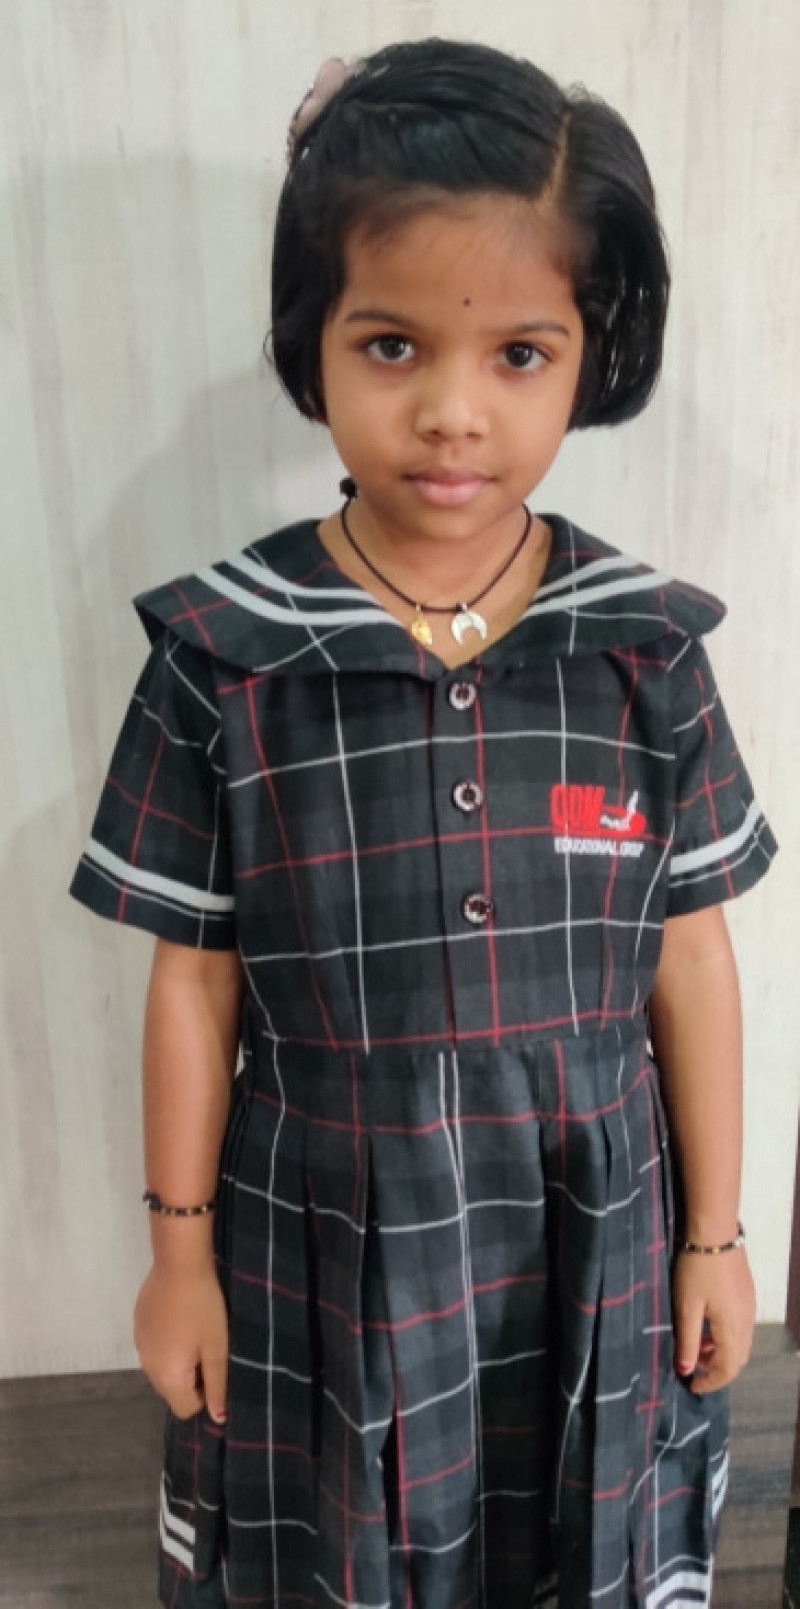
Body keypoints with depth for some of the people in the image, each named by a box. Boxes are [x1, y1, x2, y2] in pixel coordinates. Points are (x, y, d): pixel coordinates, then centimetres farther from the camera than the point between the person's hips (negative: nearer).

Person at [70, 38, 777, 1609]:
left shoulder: (644, 651, -10)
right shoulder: (224, 657, -14)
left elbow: (689, 963, -3)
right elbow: (194, 977, -6)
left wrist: (713, 1237, 4)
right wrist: (181, 1248, 1)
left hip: (589, 1239, 1)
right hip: (325, 1243, 0)